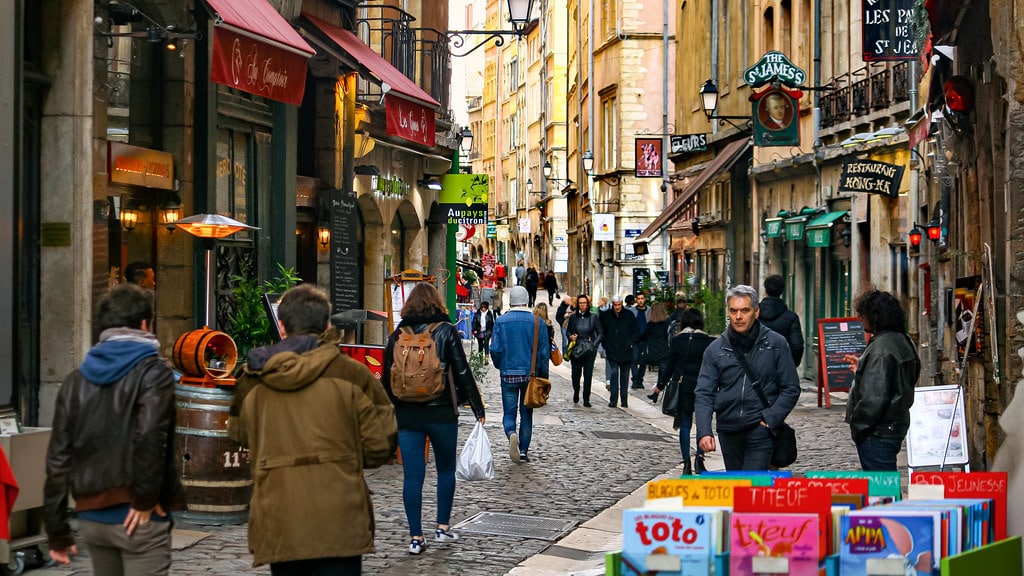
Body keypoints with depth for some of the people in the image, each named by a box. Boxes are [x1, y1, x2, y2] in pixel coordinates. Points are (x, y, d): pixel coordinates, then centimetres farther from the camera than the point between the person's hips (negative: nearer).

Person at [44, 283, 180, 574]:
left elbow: (58, 459, 10)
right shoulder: (153, 371, -5)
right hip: (137, 520, -6)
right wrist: (146, 498, -13)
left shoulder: (77, 379, 11)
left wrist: (57, 532, 13)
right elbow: (150, 435, -24)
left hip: (92, 517, 6)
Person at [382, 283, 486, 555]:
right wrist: (478, 409, 1)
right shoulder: (447, 331, -3)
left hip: (406, 415, 2)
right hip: (442, 414, -2)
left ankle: (416, 538, 3)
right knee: (446, 469, 16)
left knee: (412, 475, 3)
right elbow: (463, 373, -5)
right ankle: (442, 527, 21)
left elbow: (388, 378, 8)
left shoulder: (397, 335, 4)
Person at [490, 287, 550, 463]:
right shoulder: (538, 322, -2)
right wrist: (543, 376, 8)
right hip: (531, 374, 1)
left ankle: (511, 434, -25)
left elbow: (495, 349, -6)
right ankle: (524, 450, 12)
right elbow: (544, 352, -1)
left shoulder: (501, 321, -4)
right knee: (526, 414, 12)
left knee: (509, 412, 5)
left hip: (508, 374, -1)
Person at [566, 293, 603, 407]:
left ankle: (586, 400, 1)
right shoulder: (573, 317, 5)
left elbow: (600, 334, 5)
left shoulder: (593, 318, 1)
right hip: (576, 350, 1)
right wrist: (571, 336, -5)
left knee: (588, 375, -6)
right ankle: (576, 393, 33)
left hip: (589, 350, -1)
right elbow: (568, 331, 17)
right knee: (575, 374, 3)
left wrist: (594, 344, -6)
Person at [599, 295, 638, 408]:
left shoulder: (629, 315, 0)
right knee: (614, 374, -10)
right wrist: (605, 344, 1)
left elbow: (636, 332, 6)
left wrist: (631, 343, -7)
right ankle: (613, 400, -9)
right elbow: (601, 331, 12)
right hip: (612, 351, -1)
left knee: (624, 376, 8)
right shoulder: (605, 315, 2)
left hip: (626, 352, 1)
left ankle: (624, 401, 14)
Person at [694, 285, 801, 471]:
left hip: (760, 431, -4)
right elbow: (704, 394, 0)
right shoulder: (715, 349, 4)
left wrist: (769, 419, -11)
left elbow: (791, 389, 2)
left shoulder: (776, 344, -1)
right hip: (728, 432, 4)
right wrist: (703, 432, -15)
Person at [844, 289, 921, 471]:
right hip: (896, 427, 10)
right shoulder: (903, 342, 12)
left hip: (877, 435, -10)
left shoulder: (881, 349, -20)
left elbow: (874, 397, -24)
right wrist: (862, 369, 25)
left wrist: (857, 425, -13)